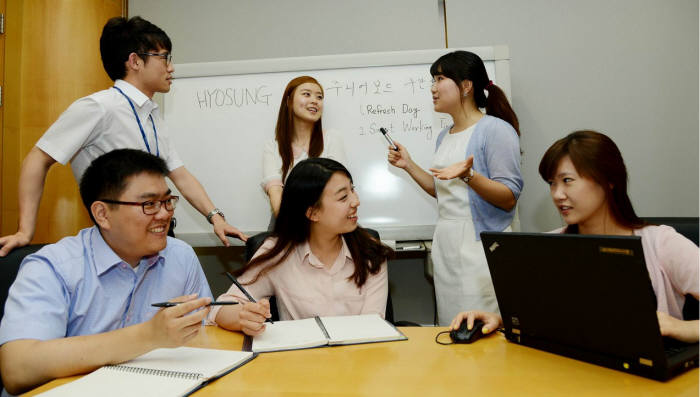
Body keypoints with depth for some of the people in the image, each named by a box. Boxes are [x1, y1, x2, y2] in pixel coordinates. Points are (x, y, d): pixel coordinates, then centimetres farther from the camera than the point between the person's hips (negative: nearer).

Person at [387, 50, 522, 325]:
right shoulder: (444, 137, 14)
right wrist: (408, 165, 14)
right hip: (445, 241, 7)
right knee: (451, 330, 14)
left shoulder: (496, 130, -9)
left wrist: (469, 175, -29)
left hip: (482, 242, -7)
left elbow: (509, 198, -14)